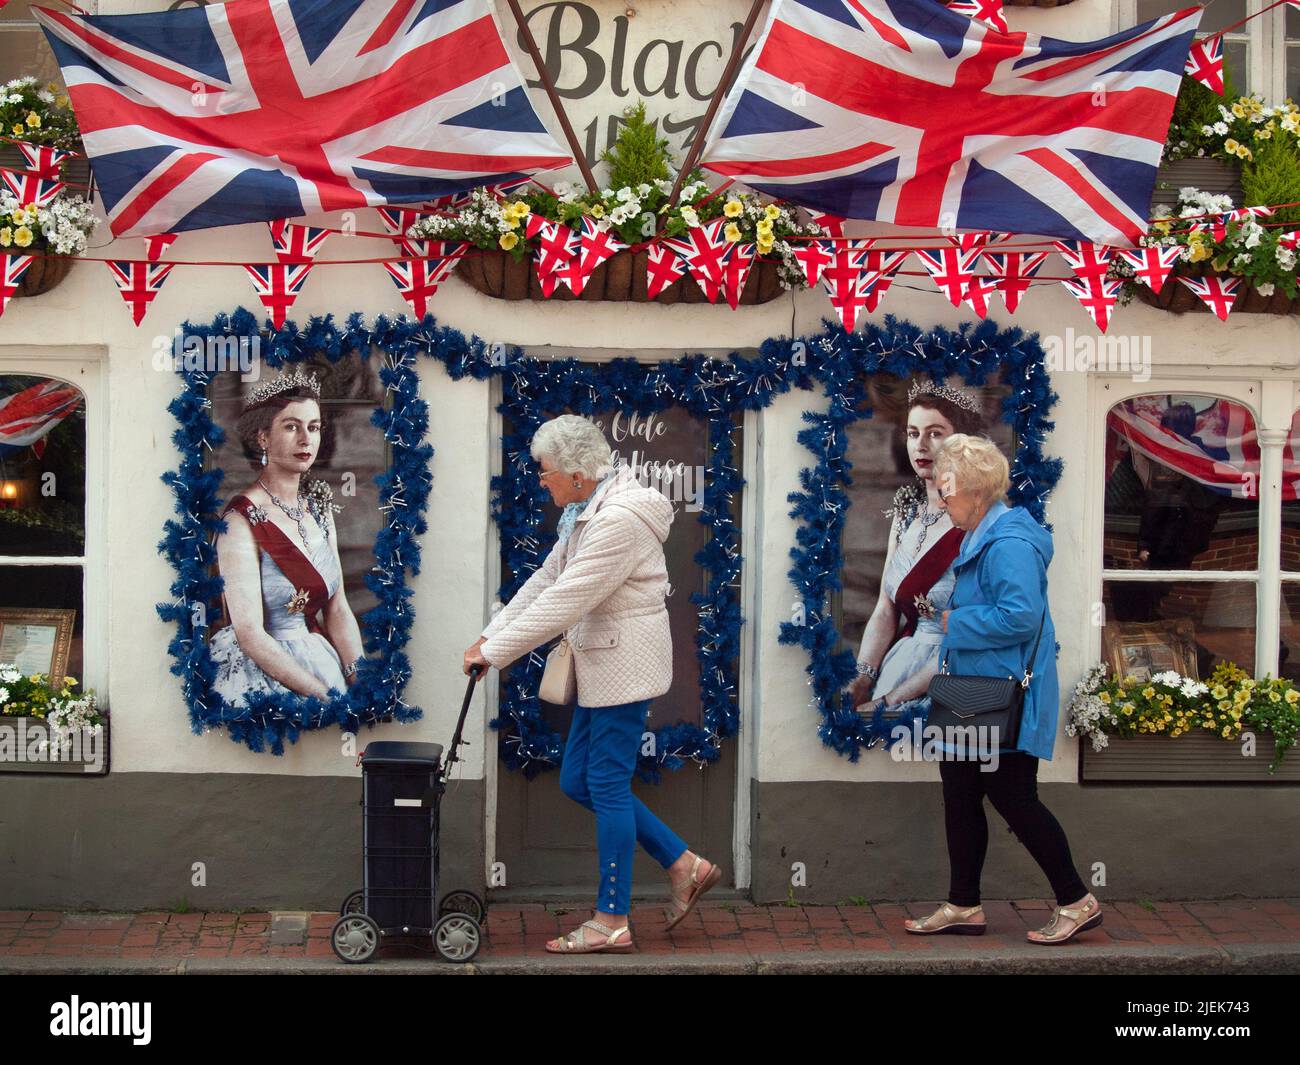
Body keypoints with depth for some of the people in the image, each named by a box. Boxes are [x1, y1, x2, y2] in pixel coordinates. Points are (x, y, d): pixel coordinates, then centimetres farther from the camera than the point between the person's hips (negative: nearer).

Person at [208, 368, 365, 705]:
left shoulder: (318, 507, 9)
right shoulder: (241, 520, -11)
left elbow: (337, 608, 8)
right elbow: (251, 636, -16)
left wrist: (361, 681, -7)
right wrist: (327, 697, -19)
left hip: (320, 659, 6)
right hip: (262, 675, -6)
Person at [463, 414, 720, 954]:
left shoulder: (619, 520, -22)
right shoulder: (585, 512, 11)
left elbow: (563, 602, -24)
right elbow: (545, 580, 15)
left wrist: (494, 653, -19)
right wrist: (489, 635, 7)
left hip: (626, 662, -10)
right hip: (602, 663, 10)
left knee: (607, 784, -3)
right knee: (577, 781, 13)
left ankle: (612, 922, 8)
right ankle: (685, 865, 20)